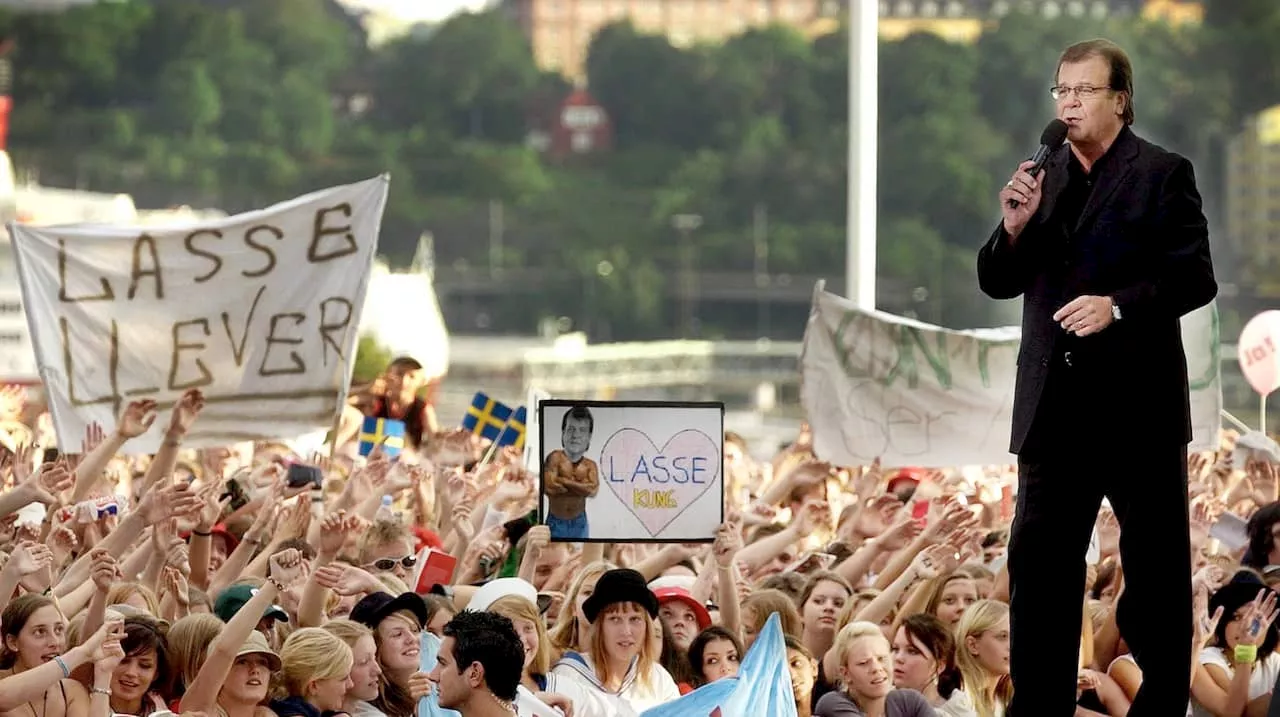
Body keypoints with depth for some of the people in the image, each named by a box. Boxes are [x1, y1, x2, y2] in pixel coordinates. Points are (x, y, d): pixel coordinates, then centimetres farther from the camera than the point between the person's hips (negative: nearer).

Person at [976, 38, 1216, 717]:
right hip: (1056, 406, 5)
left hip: (1138, 405, -4)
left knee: (1156, 568, 3)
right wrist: (1014, 228, -7)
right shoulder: (1042, 177, 11)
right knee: (1037, 564, 4)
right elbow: (997, 283, 12)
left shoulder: (1163, 174, -3)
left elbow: (1196, 278, -9)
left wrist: (1120, 304, -21)